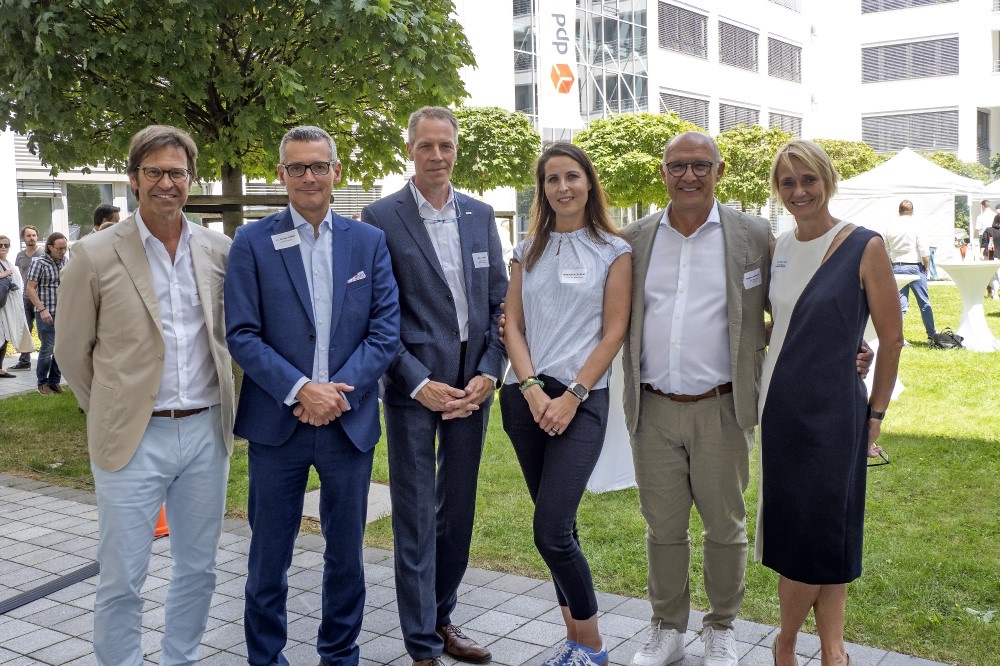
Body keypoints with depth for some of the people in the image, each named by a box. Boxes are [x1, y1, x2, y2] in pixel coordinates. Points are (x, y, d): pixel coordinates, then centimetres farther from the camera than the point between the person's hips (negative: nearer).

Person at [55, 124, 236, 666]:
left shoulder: (219, 250, 3)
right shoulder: (95, 254, -6)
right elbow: (72, 350, 3)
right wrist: (110, 413, 9)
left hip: (206, 433, 3)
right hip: (133, 439, -3)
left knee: (198, 569, 15)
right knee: (121, 581, 4)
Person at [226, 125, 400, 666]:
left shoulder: (369, 241, 5)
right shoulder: (252, 243, -1)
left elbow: (385, 331, 0)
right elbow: (241, 335, -7)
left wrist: (339, 391, -12)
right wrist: (301, 391, -17)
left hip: (350, 421, 2)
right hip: (276, 424, -1)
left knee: (346, 553, 13)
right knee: (269, 556, 9)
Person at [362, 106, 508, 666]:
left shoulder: (480, 215, 8)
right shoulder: (381, 217, -4)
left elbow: (500, 301, 8)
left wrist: (488, 373, -4)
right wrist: (420, 383, -13)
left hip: (473, 385, 4)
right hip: (414, 384, -4)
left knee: (458, 511, 14)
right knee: (416, 518, 2)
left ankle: (442, 618, 31)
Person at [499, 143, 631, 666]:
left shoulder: (613, 251, 1)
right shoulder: (528, 249, 11)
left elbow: (614, 333, -4)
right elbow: (512, 324, 7)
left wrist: (572, 397, -12)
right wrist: (531, 388, -8)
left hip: (581, 400, -4)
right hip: (524, 397, 4)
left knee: (551, 530, -11)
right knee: (555, 527, 9)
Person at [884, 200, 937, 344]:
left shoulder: (890, 227, 4)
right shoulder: (915, 226, -8)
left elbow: (886, 251, 10)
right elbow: (924, 251, -8)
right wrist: (926, 267, 4)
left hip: (896, 267, 3)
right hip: (914, 267, -3)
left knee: (899, 304, 4)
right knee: (924, 303, 7)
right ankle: (931, 334, 13)